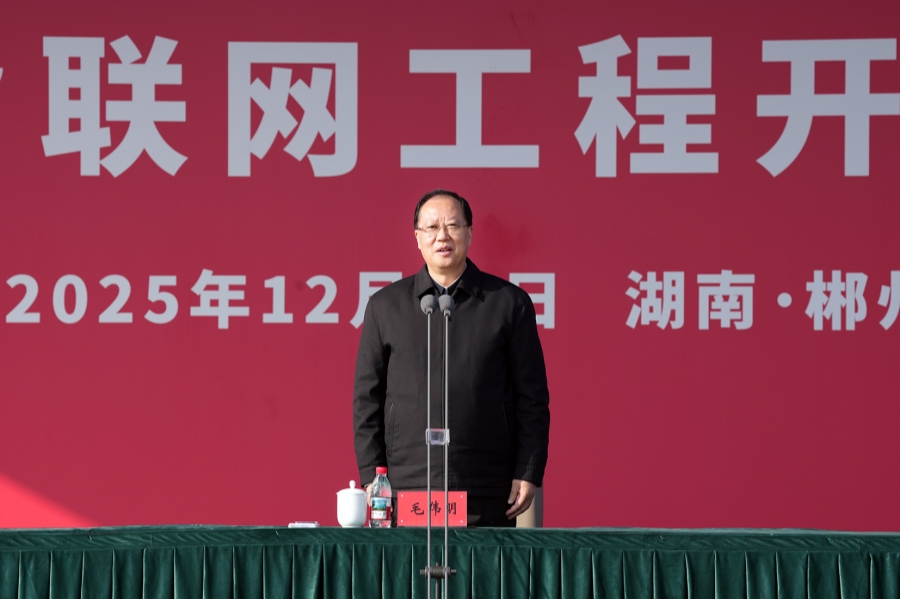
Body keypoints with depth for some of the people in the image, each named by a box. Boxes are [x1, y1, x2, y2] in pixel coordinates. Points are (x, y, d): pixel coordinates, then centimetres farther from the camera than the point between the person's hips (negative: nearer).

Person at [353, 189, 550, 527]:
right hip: (406, 490, 1)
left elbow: (532, 397, 8)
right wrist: (371, 477, 3)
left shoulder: (509, 303, 8)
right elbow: (367, 397, 11)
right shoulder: (385, 306, 12)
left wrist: (528, 474, 0)